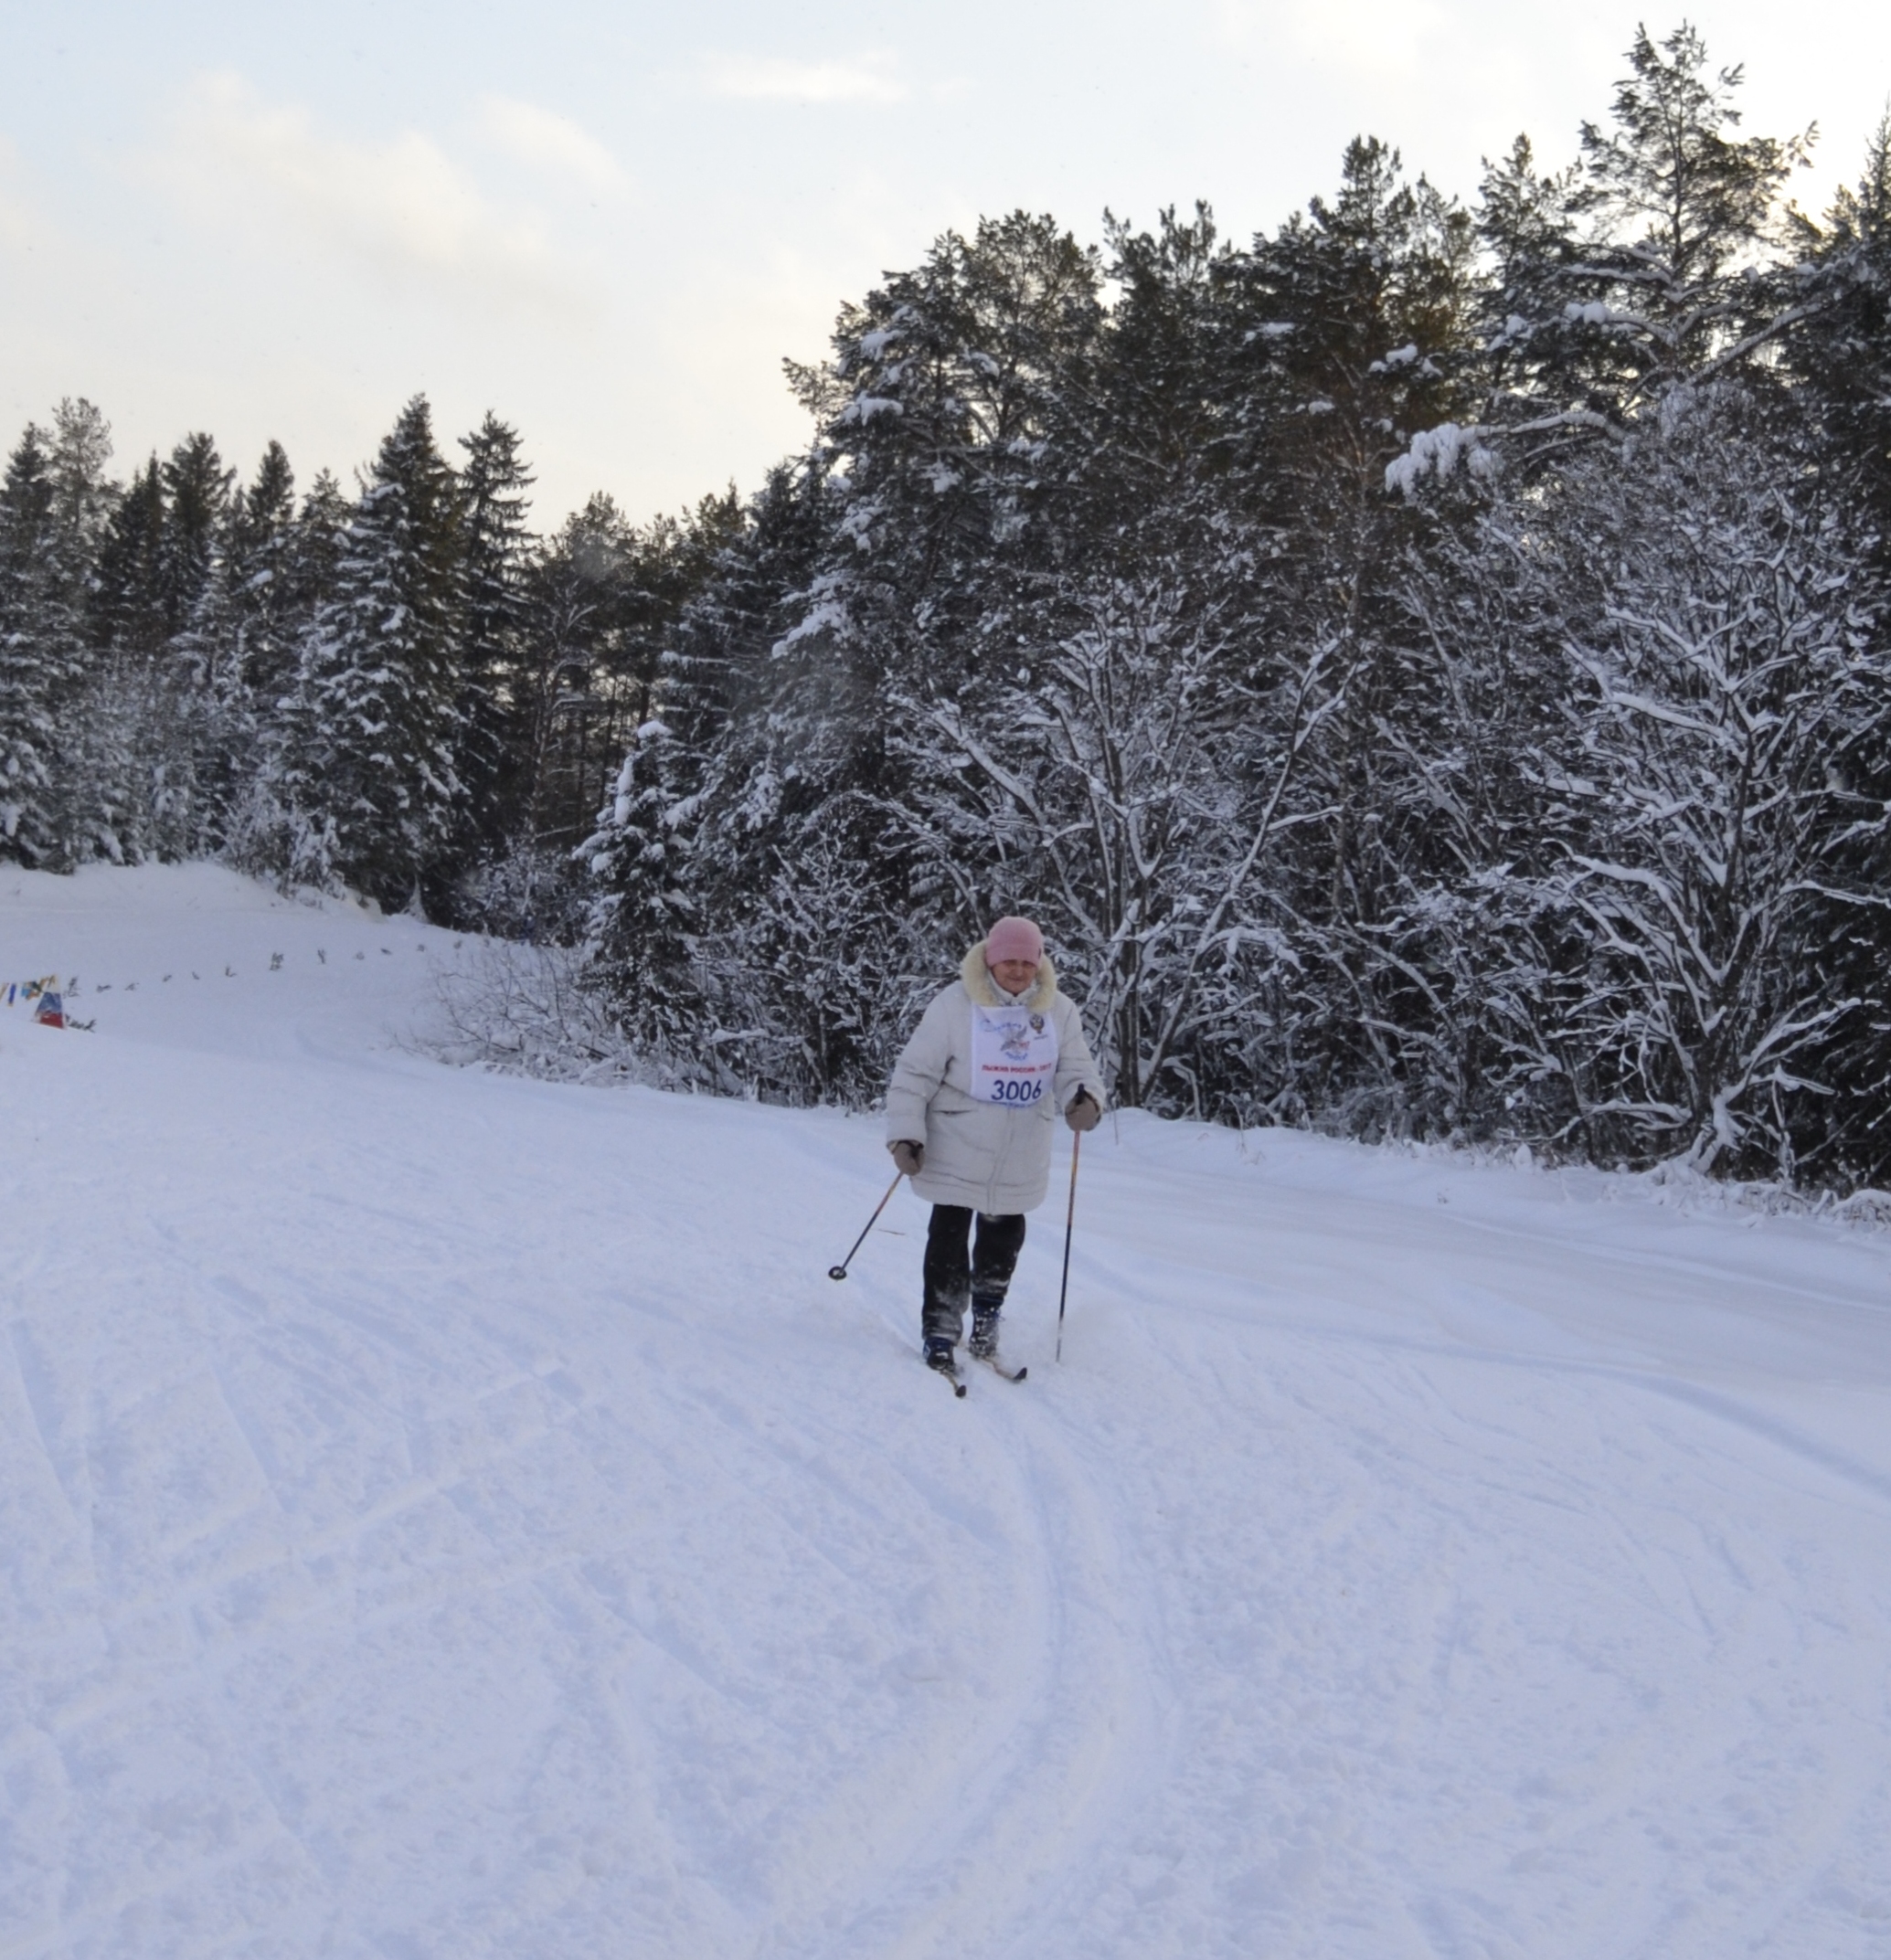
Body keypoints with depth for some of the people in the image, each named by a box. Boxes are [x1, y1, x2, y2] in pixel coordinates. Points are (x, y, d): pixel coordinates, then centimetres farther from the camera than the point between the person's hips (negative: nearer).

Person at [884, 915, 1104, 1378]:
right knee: (949, 1240, 0)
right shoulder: (955, 1005, -12)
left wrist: (1085, 1100, -26)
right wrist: (906, 1134, -15)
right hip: (958, 1154, -4)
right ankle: (940, 1334, 10)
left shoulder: (1058, 1012, -1)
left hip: (1021, 1162, 4)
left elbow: (1075, 1070, -2)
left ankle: (986, 1319, 36)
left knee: (1004, 1238, 16)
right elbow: (914, 1074, -9)